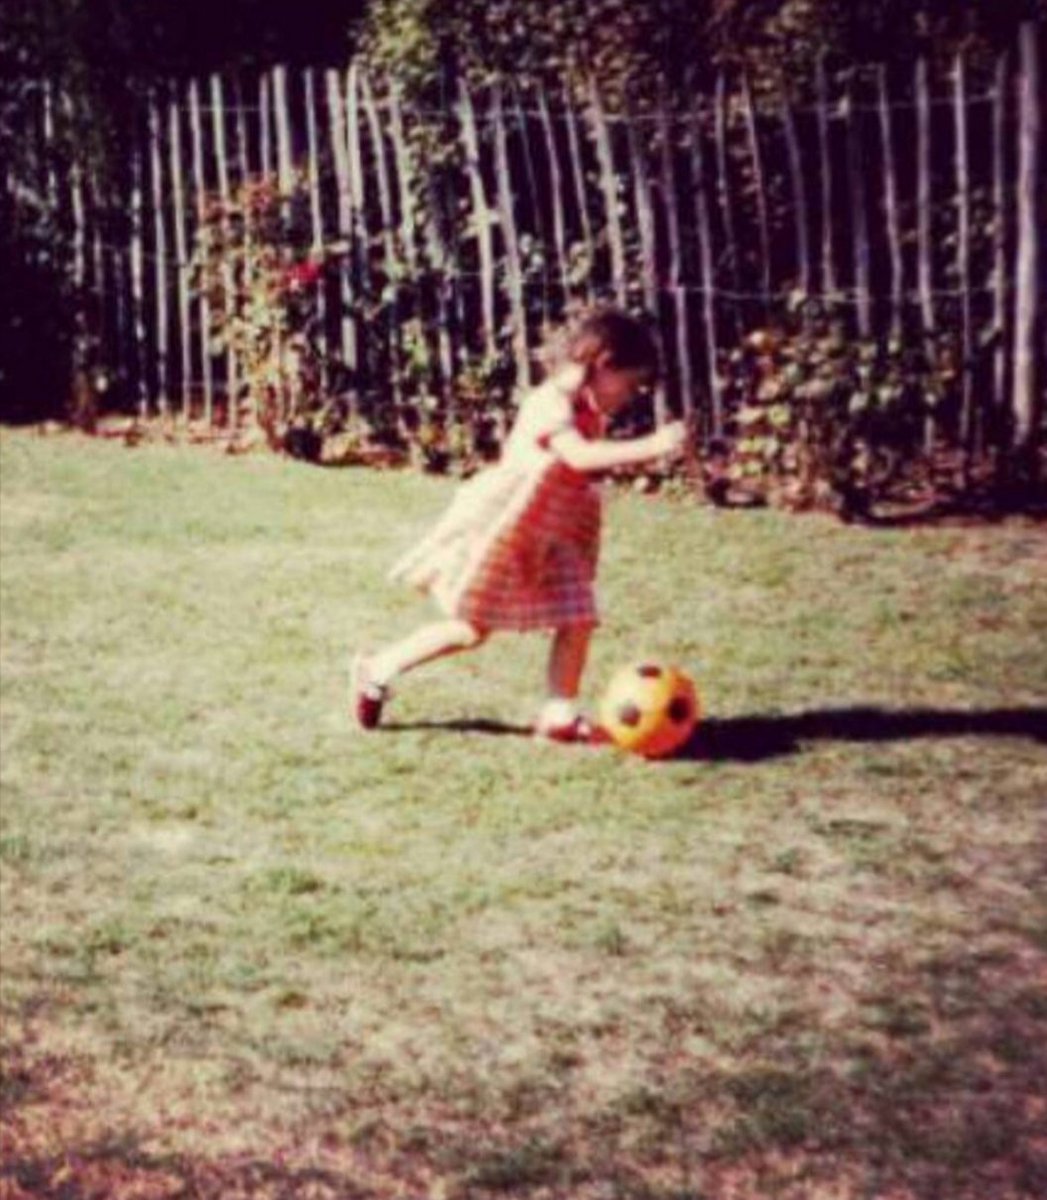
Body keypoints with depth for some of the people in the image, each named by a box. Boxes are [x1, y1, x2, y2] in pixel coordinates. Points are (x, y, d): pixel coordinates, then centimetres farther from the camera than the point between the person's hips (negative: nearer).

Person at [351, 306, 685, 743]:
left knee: (578, 621, -3)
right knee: (472, 628, -3)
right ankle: (378, 670, 13)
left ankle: (560, 712, 7)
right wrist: (649, 447, -44)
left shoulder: (589, 415, 8)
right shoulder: (551, 402, -21)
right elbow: (579, 456, -38)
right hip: (502, 530, -9)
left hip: (552, 538, 9)